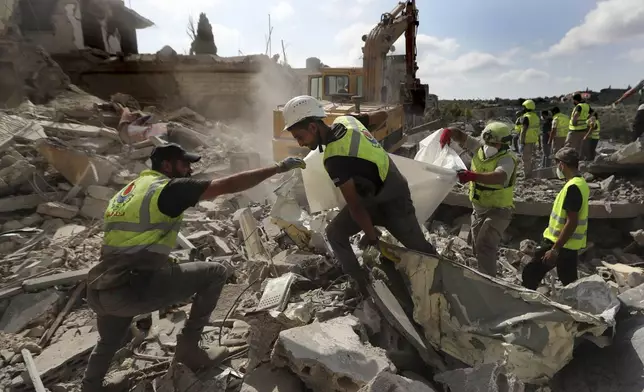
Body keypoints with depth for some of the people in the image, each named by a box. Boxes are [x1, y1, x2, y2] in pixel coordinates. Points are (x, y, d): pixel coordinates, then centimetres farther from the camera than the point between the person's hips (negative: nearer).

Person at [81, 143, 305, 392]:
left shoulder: (126, 192, 20)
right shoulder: (170, 187, -5)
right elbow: (229, 185, -10)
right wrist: (279, 168, -4)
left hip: (99, 292, 9)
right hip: (134, 288, -9)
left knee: (108, 343, 38)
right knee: (215, 273, 4)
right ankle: (188, 348, 12)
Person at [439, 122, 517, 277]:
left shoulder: (507, 159, -24)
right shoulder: (480, 147, -4)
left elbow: (499, 177, -44)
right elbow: (460, 135, -2)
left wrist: (473, 176, -58)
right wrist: (448, 131, -25)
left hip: (498, 210, -7)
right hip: (478, 208, 8)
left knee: (484, 246, -21)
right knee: (478, 247, 19)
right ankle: (484, 275, 38)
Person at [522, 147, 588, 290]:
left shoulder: (573, 187, -22)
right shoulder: (581, 183, 9)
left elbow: (572, 223, -24)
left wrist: (555, 249, -22)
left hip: (561, 244, -9)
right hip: (569, 244, 9)